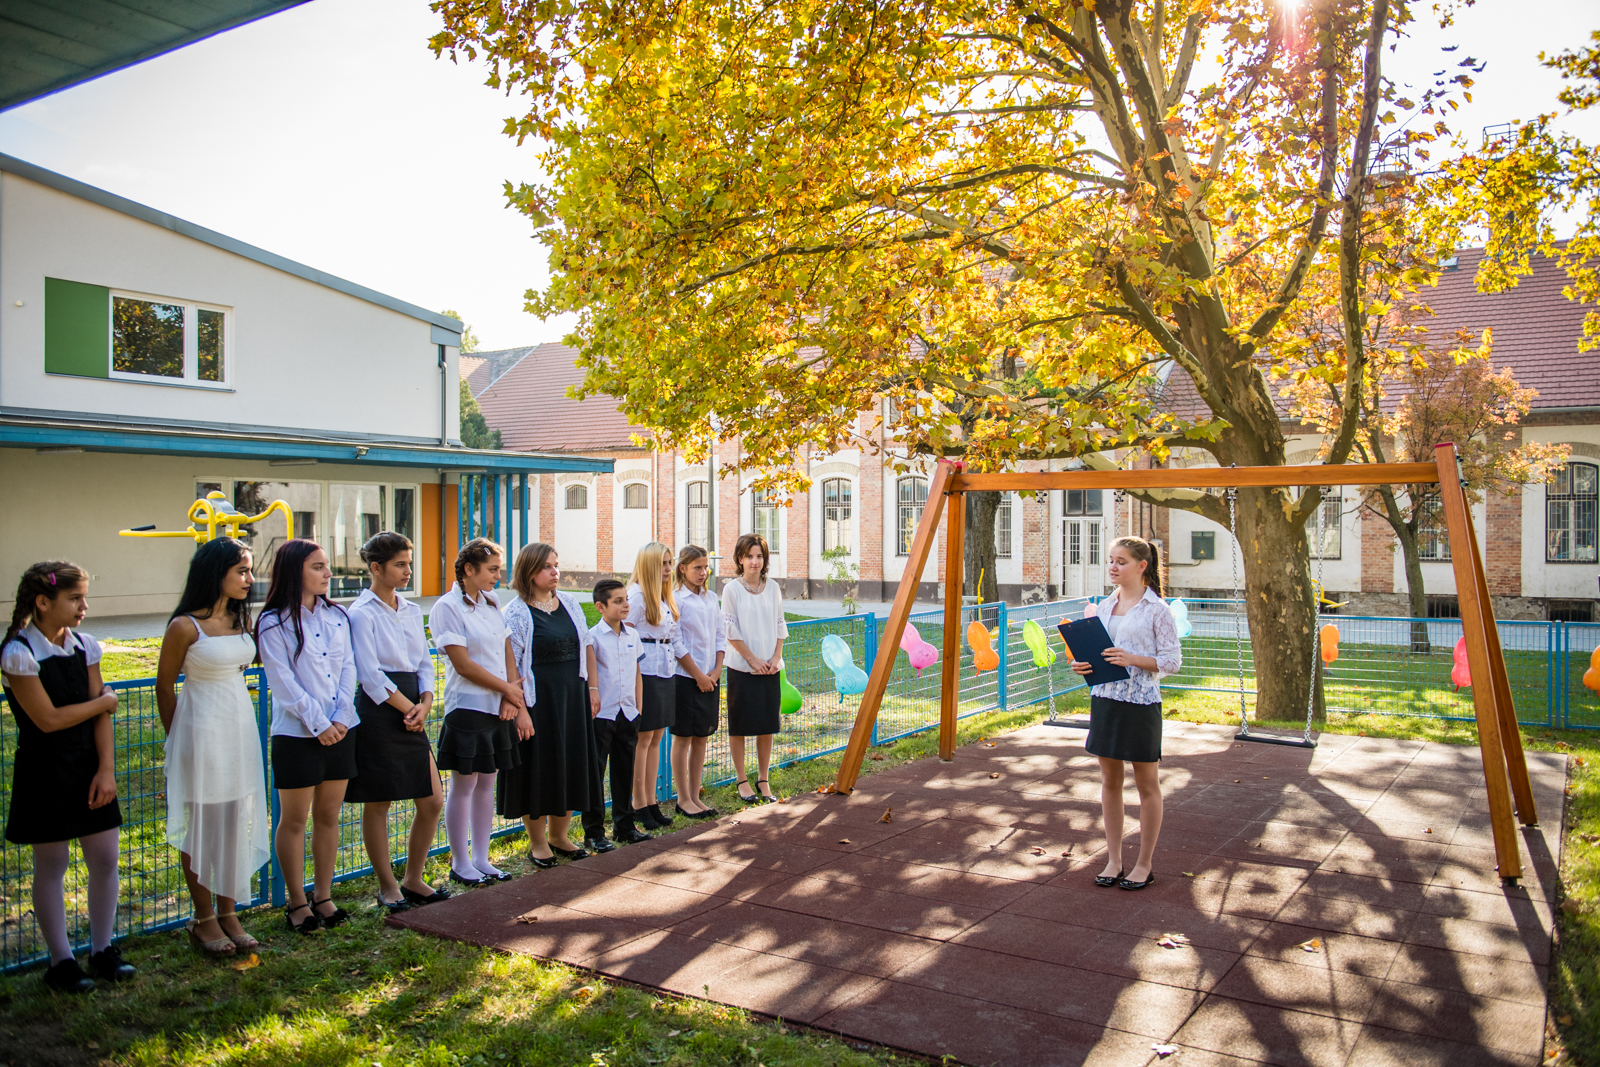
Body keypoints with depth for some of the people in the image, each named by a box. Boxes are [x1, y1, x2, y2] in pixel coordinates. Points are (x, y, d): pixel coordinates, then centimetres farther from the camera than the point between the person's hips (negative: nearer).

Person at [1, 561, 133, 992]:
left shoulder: (84, 645, 3)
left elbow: (101, 716, 2)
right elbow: (49, 719, -16)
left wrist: (106, 768, -5)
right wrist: (105, 700, -3)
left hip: (88, 766, 5)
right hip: (44, 770, -5)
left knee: (105, 859, 7)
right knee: (52, 864, 5)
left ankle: (103, 949, 22)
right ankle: (61, 960, 19)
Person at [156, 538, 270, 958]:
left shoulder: (241, 620, 7)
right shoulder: (185, 627, -12)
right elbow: (165, 686, -3)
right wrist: (177, 739, 5)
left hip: (242, 729, 6)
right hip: (203, 733, -6)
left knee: (236, 823, 10)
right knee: (202, 825, 5)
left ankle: (228, 913, 22)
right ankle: (204, 920, 18)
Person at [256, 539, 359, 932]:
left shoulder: (337, 616, 8)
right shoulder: (274, 623, -6)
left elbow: (348, 669, 5)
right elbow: (283, 682, -11)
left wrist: (341, 719, -6)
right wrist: (319, 724, -14)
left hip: (341, 729, 5)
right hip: (297, 734, -5)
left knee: (329, 815, 11)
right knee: (294, 819, 5)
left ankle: (324, 896, 23)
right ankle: (297, 902, 18)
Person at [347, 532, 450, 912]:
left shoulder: (412, 610, 12)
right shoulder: (362, 613, -9)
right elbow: (371, 676, -13)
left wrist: (425, 704, -4)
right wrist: (410, 709, -10)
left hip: (412, 714, 7)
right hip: (378, 713, -7)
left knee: (432, 801, 6)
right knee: (378, 805, 4)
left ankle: (414, 880, 23)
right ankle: (387, 887, 18)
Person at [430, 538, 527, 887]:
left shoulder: (491, 603, 11)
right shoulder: (447, 607, -10)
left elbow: (508, 654, 8)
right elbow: (463, 665, -15)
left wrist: (510, 699, -4)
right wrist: (509, 689, -7)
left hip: (500, 709, 7)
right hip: (468, 706, -7)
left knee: (487, 782, 12)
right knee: (464, 785, 2)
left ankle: (481, 859, 22)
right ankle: (460, 864, 14)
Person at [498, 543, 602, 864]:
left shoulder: (570, 603, 9)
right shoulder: (516, 613, -8)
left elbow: (585, 645, 14)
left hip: (572, 696, 6)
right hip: (538, 699, -6)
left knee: (572, 764, 12)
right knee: (539, 767, 2)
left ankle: (558, 835, 28)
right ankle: (537, 842, 18)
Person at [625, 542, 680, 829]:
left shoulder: (667, 597, 16)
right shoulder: (637, 594, -11)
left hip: (666, 673, 8)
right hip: (645, 673, -8)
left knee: (656, 739, 11)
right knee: (643, 738, -1)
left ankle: (651, 802, 19)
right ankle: (639, 805, 8)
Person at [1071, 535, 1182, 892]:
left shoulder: (1155, 609, -7)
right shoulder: (1104, 607, 11)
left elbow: (1172, 660, -9)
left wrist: (1132, 659, -23)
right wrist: (1083, 665, -3)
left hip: (1140, 702, -6)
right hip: (1104, 699, 6)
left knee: (1147, 784, 6)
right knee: (1109, 780, 11)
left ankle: (1144, 865, 18)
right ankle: (1113, 861, 21)